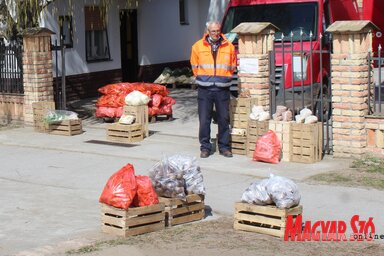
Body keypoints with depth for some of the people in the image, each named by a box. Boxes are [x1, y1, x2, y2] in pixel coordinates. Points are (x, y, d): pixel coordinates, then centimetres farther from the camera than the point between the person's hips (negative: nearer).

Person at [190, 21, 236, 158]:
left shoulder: (229, 46, 4)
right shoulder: (198, 46, 3)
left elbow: (232, 67, 15)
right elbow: (195, 66, 14)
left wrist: (223, 78, 9)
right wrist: (203, 78, 11)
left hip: (222, 89, 1)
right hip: (204, 89, 0)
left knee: (224, 119, 4)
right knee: (204, 119, 0)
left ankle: (224, 146, 15)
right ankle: (205, 147, 10)